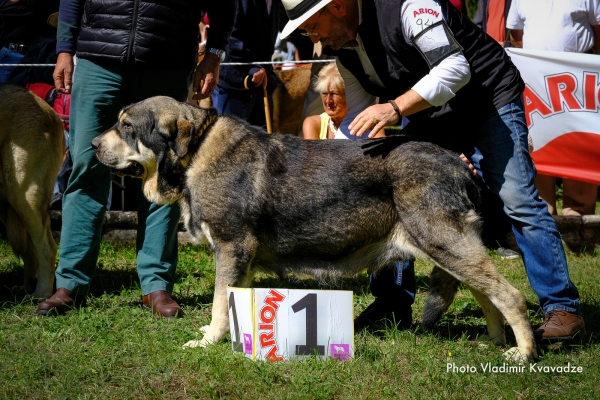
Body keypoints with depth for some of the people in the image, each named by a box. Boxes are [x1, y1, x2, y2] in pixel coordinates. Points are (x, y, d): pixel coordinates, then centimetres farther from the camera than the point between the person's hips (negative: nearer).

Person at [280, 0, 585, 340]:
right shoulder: (342, 47, 0)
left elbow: (455, 69, -32)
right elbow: (359, 114, 9)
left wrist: (394, 108, -40)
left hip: (488, 99, -8)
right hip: (427, 115, 8)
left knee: (517, 200, -15)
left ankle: (562, 308, -11)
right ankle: (394, 302, 12)